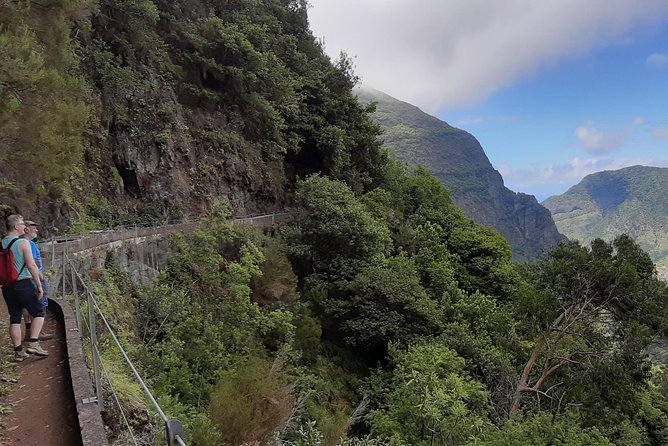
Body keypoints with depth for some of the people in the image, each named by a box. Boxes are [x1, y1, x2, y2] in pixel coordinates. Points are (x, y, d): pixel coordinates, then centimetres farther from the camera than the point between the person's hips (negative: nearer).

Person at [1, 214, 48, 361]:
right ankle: (33, 343, -3)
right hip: (24, 284, -6)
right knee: (39, 312, 8)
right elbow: (31, 266, -16)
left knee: (14, 318, 12)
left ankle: (18, 351, 16)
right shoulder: (23, 243, -12)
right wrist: (39, 285, -11)